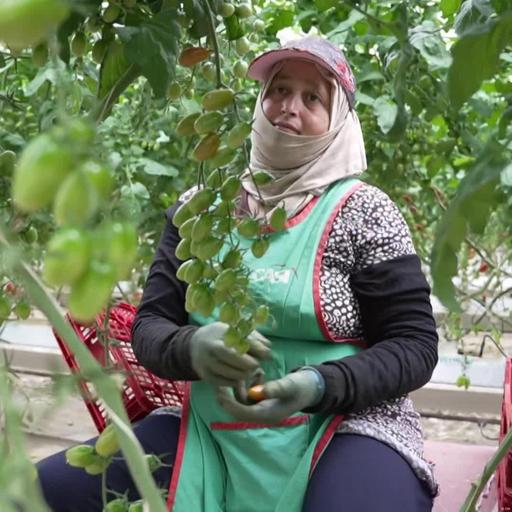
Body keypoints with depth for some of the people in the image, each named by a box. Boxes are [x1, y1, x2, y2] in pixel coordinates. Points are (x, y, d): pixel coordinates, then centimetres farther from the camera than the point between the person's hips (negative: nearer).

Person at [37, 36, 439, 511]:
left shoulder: (362, 212, -5)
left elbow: (415, 346, -4)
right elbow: (149, 326, 4)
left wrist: (319, 385, -22)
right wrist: (192, 348, -20)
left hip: (343, 428, -3)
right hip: (211, 431, 4)